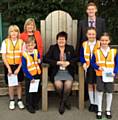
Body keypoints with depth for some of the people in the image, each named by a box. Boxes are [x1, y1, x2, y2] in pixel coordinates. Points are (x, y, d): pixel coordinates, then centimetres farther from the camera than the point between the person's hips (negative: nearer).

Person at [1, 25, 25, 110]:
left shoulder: (21, 42, -3)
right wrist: (9, 68, -10)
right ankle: (12, 101, 23)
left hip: (19, 66, 0)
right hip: (9, 66, 0)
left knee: (19, 83, 8)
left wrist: (18, 68, -9)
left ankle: (20, 101, 22)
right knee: (11, 84, 8)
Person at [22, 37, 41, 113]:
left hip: (37, 75, 4)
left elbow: (39, 62, 13)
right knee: (29, 92, 5)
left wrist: (39, 62, -10)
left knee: (37, 91, 15)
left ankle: (36, 104, 31)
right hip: (29, 77, -4)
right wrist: (30, 78, -17)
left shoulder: (36, 52, -1)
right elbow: (24, 69, -14)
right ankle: (29, 105, 20)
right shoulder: (24, 55, -12)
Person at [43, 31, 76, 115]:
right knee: (58, 84, -31)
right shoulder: (52, 48, 9)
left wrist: (68, 63, -11)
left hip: (68, 71, 1)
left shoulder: (70, 48, 14)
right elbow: (46, 58, -2)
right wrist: (58, 62, -13)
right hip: (57, 71, -1)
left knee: (68, 84, -30)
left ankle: (62, 103, -7)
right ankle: (65, 101, -2)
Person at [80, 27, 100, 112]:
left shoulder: (100, 44, -6)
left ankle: (96, 104, 17)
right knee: (90, 86, 11)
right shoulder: (84, 44, 2)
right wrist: (84, 63, -9)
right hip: (88, 68, 2)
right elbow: (81, 56, 8)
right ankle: (92, 103, 24)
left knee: (96, 86, 4)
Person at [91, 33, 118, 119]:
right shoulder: (96, 52, -2)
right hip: (100, 75, 0)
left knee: (109, 92, 8)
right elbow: (92, 62, 3)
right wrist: (98, 67, -15)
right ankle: (99, 110, 19)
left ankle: (108, 110, 24)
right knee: (100, 92, 5)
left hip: (109, 76, 0)